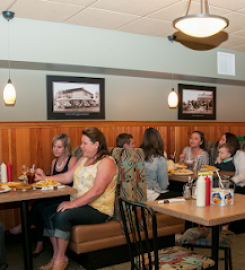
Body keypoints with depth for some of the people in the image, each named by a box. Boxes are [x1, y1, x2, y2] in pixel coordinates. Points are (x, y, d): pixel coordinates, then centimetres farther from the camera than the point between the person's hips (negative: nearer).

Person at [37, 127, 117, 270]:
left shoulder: (106, 162, -13)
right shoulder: (83, 160, 17)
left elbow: (97, 191, -23)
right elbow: (67, 177, 17)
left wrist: (73, 204, -25)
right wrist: (44, 179, 7)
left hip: (98, 210, -8)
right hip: (78, 204, 9)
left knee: (62, 216, -28)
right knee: (47, 213, -11)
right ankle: (57, 256, -4)